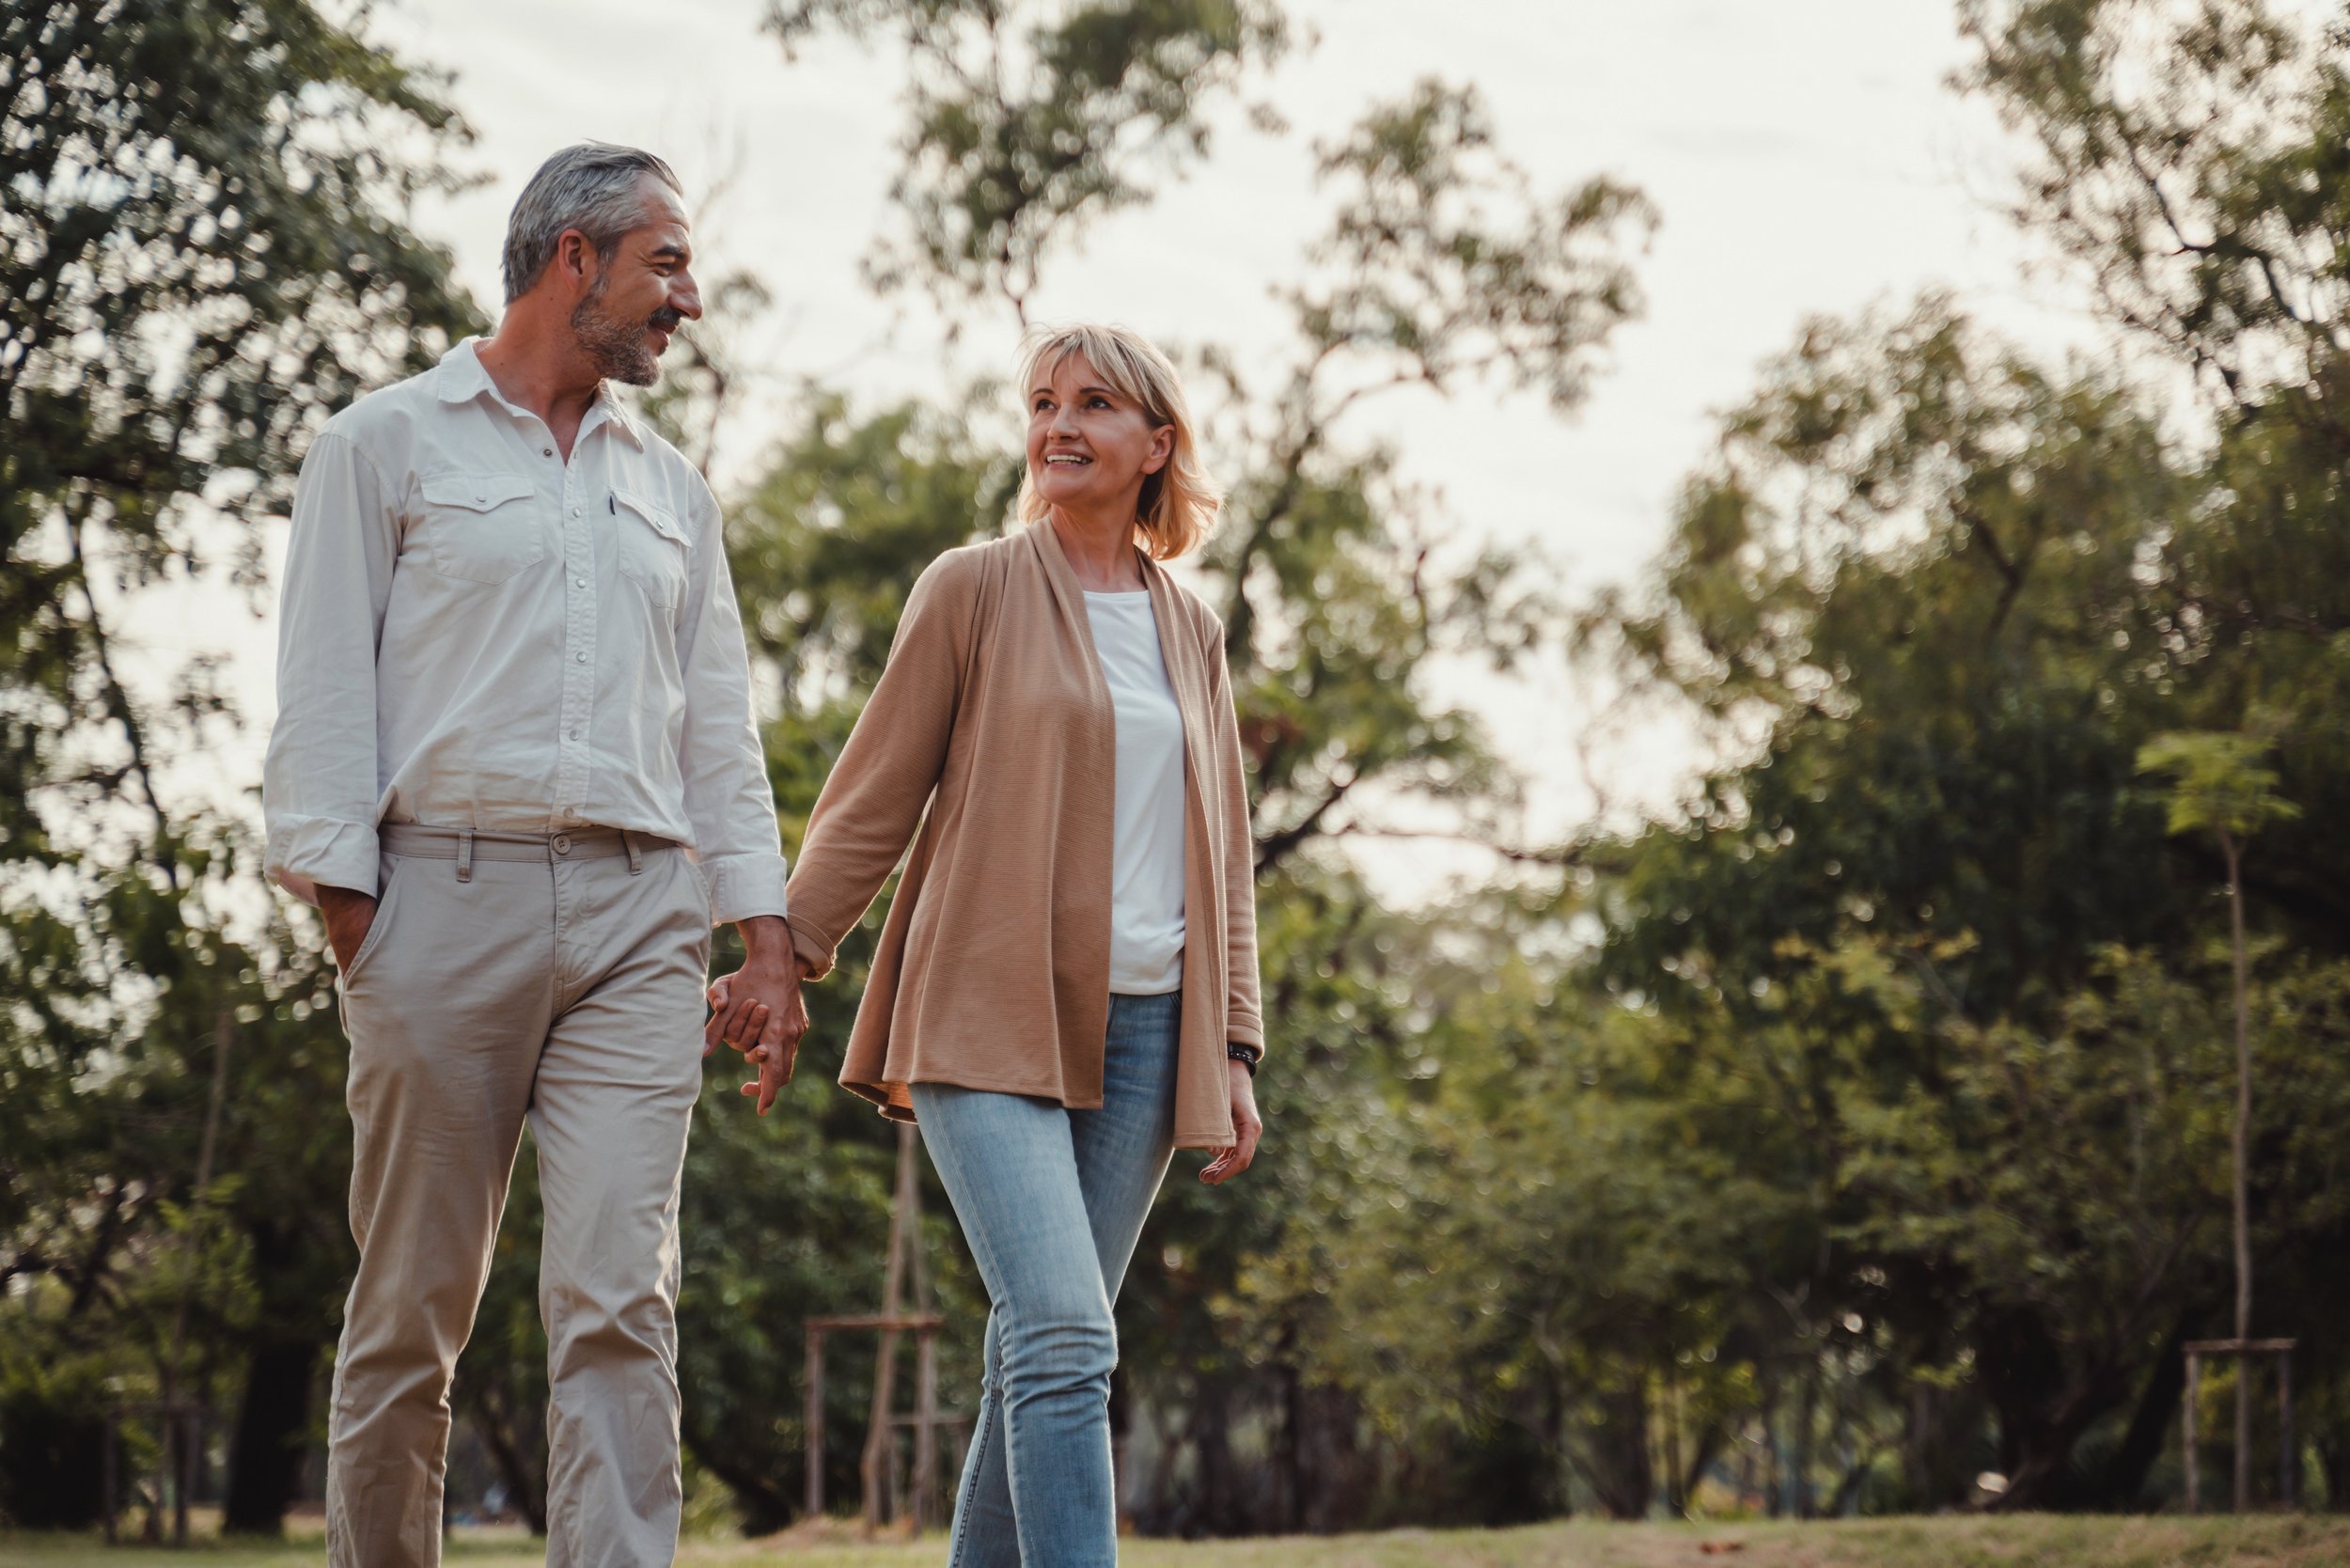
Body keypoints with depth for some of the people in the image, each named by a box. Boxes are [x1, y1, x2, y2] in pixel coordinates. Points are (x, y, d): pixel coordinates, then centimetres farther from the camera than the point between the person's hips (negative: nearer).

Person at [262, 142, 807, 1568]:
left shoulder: (672, 488, 21)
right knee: (412, 1304, 1)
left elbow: (719, 721, 20)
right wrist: (343, 898, -8)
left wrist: (765, 924, 10)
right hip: (448, 896, -3)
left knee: (621, 1295, -10)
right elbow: (326, 689, 2)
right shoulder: (388, 446, 8)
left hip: (638, 916, 3)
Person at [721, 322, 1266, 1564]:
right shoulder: (974, 590, 4)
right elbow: (872, 799, 4)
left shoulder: (1190, 632, 16)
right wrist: (785, 964, -2)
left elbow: (1224, 855, 19)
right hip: (988, 1020, -4)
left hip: (1142, 1030, 4)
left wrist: (1234, 1051, 12)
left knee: (1038, 1361, 5)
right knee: (1065, 1339, -19)